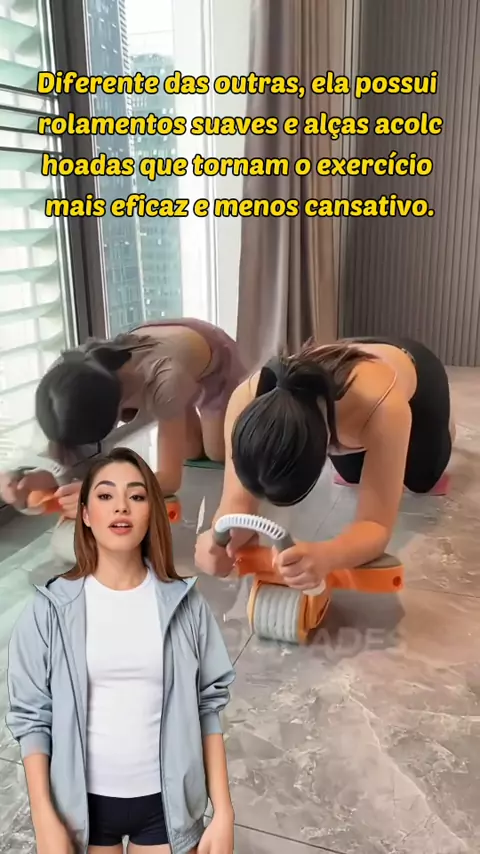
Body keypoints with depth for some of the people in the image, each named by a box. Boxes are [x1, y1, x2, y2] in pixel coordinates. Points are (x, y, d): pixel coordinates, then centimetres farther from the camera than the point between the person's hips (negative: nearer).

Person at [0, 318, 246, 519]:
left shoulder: (165, 379, -50)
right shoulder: (69, 379, -35)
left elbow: (170, 477, -46)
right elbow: (66, 461, -28)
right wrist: (34, 480, -51)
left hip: (215, 352, -3)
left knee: (217, 452, 7)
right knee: (191, 452, 9)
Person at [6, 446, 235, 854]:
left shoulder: (184, 603, -7)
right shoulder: (51, 608, -9)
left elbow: (208, 706, -4)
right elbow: (32, 716, -5)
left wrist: (224, 812, -5)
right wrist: (45, 819, -9)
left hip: (166, 799, 1)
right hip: (84, 800, 0)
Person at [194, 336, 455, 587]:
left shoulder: (383, 408, -51)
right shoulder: (246, 399, -42)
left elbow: (377, 525, -46)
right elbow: (239, 500, -37)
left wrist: (326, 557, -67)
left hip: (417, 370, -2)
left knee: (421, 480, 14)